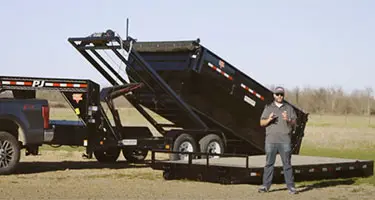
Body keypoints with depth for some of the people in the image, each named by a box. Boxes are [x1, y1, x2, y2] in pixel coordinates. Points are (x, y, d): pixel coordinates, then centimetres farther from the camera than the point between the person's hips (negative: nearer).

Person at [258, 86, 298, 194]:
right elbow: (262, 123, 9)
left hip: (285, 141, 0)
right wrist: (268, 120, -11)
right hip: (271, 140, 0)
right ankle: (265, 185, 6)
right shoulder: (268, 108, 13)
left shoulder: (289, 108, 12)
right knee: (269, 163, 2)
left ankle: (290, 186, 2)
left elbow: (294, 123, 8)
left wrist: (288, 120, -13)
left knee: (287, 164, 0)